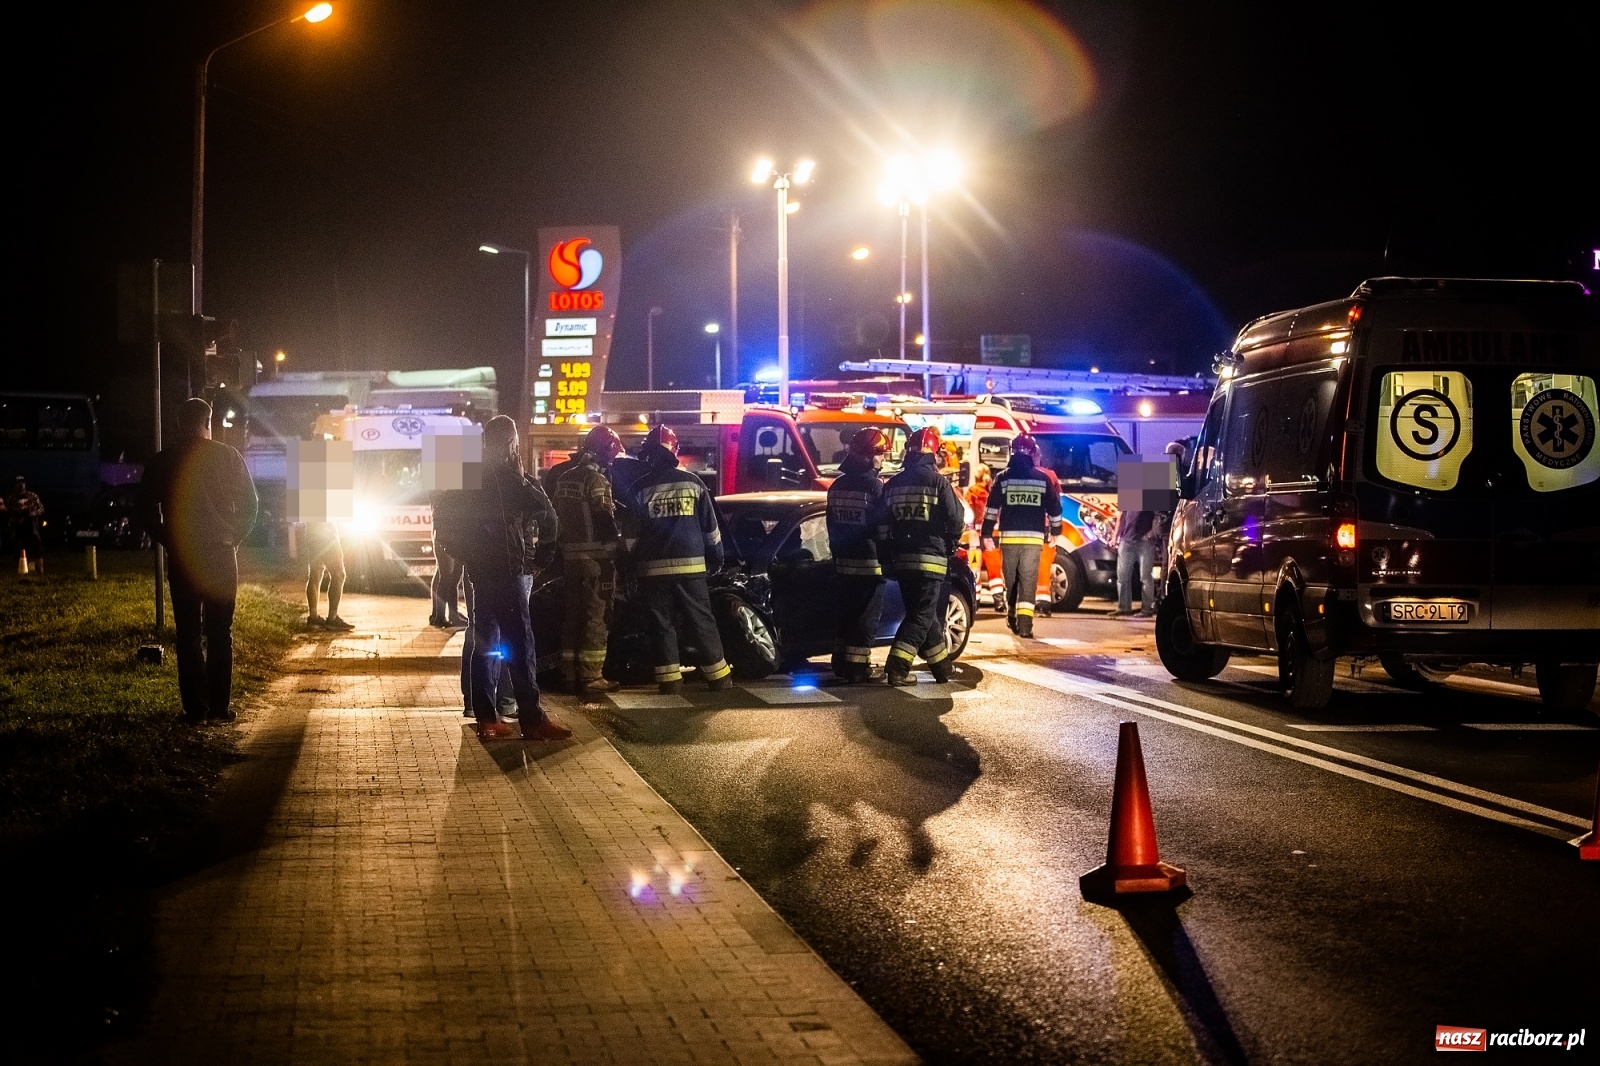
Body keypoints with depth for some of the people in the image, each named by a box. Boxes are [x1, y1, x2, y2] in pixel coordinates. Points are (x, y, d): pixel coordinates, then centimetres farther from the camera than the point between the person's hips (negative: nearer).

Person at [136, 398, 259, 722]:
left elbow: (146, 509, 2)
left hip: (181, 556, 0)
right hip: (221, 555, 0)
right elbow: (250, 503, -1)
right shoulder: (228, 457, -1)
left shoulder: (162, 461, 1)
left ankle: (195, 707, 1)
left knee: (188, 634, 4)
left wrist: (166, 540, 10)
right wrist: (234, 537, 9)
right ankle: (219, 707, 3)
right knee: (220, 634, 5)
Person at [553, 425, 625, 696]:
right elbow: (606, 520, -17)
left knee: (574, 615, 14)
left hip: (569, 558, 9)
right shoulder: (596, 480, -14)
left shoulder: (564, 479, 13)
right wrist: (618, 549, -8)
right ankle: (590, 677, -7)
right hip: (595, 558, -9)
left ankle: (570, 673, 17)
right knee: (595, 618, -6)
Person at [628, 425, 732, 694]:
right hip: (690, 565, 1)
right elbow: (710, 526, 7)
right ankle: (718, 677, 8)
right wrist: (716, 557, 18)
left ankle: (669, 679, 0)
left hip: (653, 568, -1)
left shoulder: (640, 488, 0)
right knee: (701, 622, 6)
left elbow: (631, 530, 4)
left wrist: (631, 562, 15)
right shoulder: (692, 482, 3)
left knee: (662, 624, 4)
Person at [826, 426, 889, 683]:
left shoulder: (837, 486, 8)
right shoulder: (874, 487, -15)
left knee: (847, 614, 16)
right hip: (870, 563, -7)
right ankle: (857, 666, -5)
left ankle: (841, 662, 19)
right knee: (866, 618, -3)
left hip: (844, 563, 8)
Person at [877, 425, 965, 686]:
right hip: (930, 557, -6)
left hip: (902, 558, 6)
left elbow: (882, 525, 9)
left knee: (924, 614, 16)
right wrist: (950, 540, 12)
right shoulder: (938, 482, -9)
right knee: (921, 616, -3)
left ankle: (942, 666, 25)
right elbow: (956, 521, -8)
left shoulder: (893, 484, 7)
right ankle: (896, 669, -15)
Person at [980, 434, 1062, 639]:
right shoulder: (1042, 478, 4)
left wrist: (987, 534, 5)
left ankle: (1012, 616, 27)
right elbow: (1054, 507, 10)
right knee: (1028, 581, -4)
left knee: (1010, 579, 16)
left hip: (1009, 537, 1)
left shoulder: (1003, 478, 3)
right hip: (1034, 538, -1)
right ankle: (1024, 623, -14)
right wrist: (1055, 530, 24)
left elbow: (992, 508, 0)